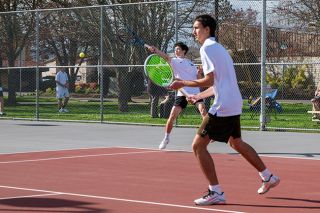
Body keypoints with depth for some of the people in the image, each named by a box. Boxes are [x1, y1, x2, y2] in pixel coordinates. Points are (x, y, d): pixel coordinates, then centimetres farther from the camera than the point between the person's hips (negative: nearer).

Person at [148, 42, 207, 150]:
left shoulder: (191, 63, 15)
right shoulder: (174, 61, 7)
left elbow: (197, 78, 19)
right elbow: (166, 57, -15)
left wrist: (199, 72, -3)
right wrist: (155, 50, -34)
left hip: (195, 92, 2)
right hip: (182, 93, -2)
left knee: (203, 111, -17)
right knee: (172, 116, -7)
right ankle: (166, 138, 12)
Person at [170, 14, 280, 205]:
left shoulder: (207, 48, -10)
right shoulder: (219, 48, 19)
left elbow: (209, 80, -19)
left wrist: (183, 84, -11)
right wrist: (199, 96, 26)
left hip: (222, 107, -10)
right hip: (234, 104, 10)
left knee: (198, 145, -7)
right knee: (236, 142, 28)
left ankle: (216, 193, -8)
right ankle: (268, 177, 38)